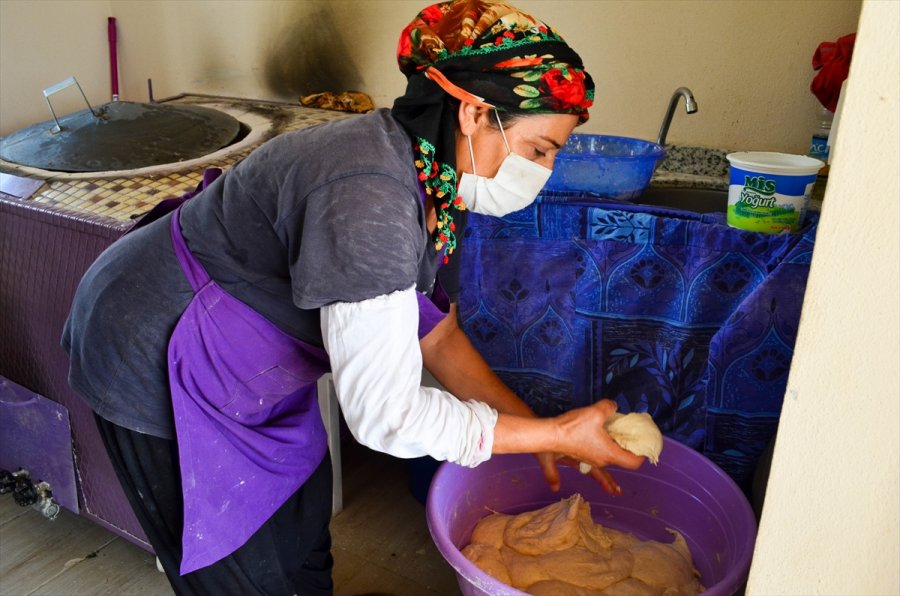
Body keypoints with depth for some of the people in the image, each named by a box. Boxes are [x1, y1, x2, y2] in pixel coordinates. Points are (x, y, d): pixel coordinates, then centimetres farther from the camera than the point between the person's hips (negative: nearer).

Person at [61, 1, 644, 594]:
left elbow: (435, 335, 3)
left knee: (301, 517, 22)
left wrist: (538, 426, -2)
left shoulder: (430, 182, -6)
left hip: (248, 356, 8)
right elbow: (387, 416, -33)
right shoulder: (367, 198, -36)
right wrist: (558, 432, -24)